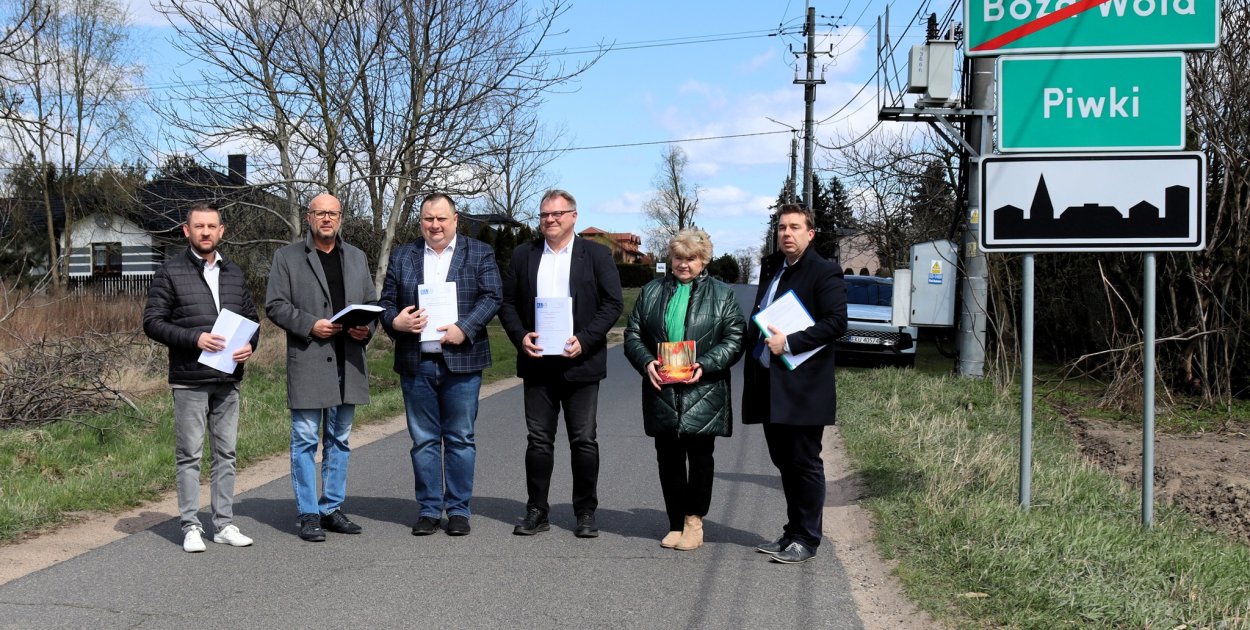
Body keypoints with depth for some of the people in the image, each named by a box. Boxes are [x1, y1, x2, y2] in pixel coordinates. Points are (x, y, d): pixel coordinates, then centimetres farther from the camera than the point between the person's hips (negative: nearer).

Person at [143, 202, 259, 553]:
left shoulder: (233, 274, 13)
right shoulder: (170, 273, -1)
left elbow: (251, 318, 17)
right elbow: (152, 322, -6)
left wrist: (250, 344, -4)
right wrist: (194, 338, -18)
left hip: (228, 380, 5)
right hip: (189, 381, -4)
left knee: (226, 454, 9)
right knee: (189, 455, 1)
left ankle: (224, 524, 17)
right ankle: (191, 527, 9)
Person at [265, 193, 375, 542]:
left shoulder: (357, 257, 15)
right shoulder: (287, 257, 3)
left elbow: (372, 302, 17)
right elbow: (275, 305, -3)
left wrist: (367, 328, -3)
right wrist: (310, 325, -16)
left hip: (347, 362, 4)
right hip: (307, 361, -4)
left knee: (339, 440, 11)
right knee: (306, 440, -2)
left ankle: (332, 508, 20)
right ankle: (309, 514, 6)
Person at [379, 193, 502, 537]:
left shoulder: (479, 253, 6)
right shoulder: (401, 256, 13)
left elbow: (492, 296, -3)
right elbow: (386, 301, 12)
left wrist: (464, 328, -15)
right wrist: (395, 321, -11)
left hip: (461, 360, -2)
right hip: (416, 363, 2)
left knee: (460, 439, 4)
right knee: (423, 440, 7)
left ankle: (458, 509, 14)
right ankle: (428, 509, 16)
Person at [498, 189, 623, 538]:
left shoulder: (596, 255, 2)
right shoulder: (523, 255, 10)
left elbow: (613, 304, -3)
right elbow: (507, 302, 10)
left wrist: (584, 340, -14)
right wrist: (520, 337, -7)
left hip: (580, 363, -2)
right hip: (537, 362, 3)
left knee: (584, 441, 3)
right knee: (538, 440, 6)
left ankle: (586, 513, 14)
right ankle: (536, 511, 15)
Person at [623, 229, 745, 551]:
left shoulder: (723, 294, 5)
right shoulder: (652, 291, 12)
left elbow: (734, 340, -1)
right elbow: (632, 334, 11)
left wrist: (705, 365, -15)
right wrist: (646, 362, -8)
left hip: (703, 393, -2)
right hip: (661, 391, 3)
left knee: (700, 455, 2)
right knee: (668, 458, 6)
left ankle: (694, 521, 17)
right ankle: (676, 524, 17)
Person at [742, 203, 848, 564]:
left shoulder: (825, 272, -8)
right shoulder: (770, 267, 16)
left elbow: (836, 322, -17)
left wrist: (788, 343, -20)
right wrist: (756, 344, 9)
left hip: (803, 386, -8)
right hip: (770, 385, 8)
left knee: (804, 463, 1)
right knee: (784, 461, 15)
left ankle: (806, 539, 11)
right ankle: (793, 532, 26)